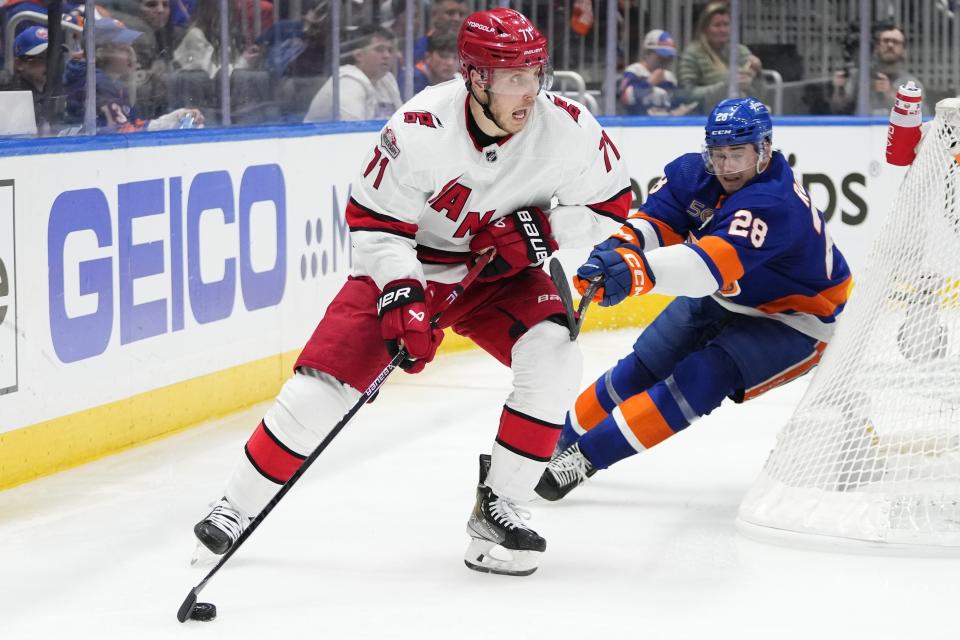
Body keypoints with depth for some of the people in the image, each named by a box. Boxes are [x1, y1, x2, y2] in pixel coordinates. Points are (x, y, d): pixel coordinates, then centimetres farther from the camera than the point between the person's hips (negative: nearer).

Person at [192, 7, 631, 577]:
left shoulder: (568, 128, -22)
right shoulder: (421, 129, -29)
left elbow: (609, 202, -7)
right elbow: (374, 221, -19)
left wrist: (543, 229, -22)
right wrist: (400, 295, -31)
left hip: (501, 273, 2)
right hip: (409, 266, -2)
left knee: (554, 357, -24)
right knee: (325, 380, -10)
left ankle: (498, 507, -10)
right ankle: (239, 506, 9)